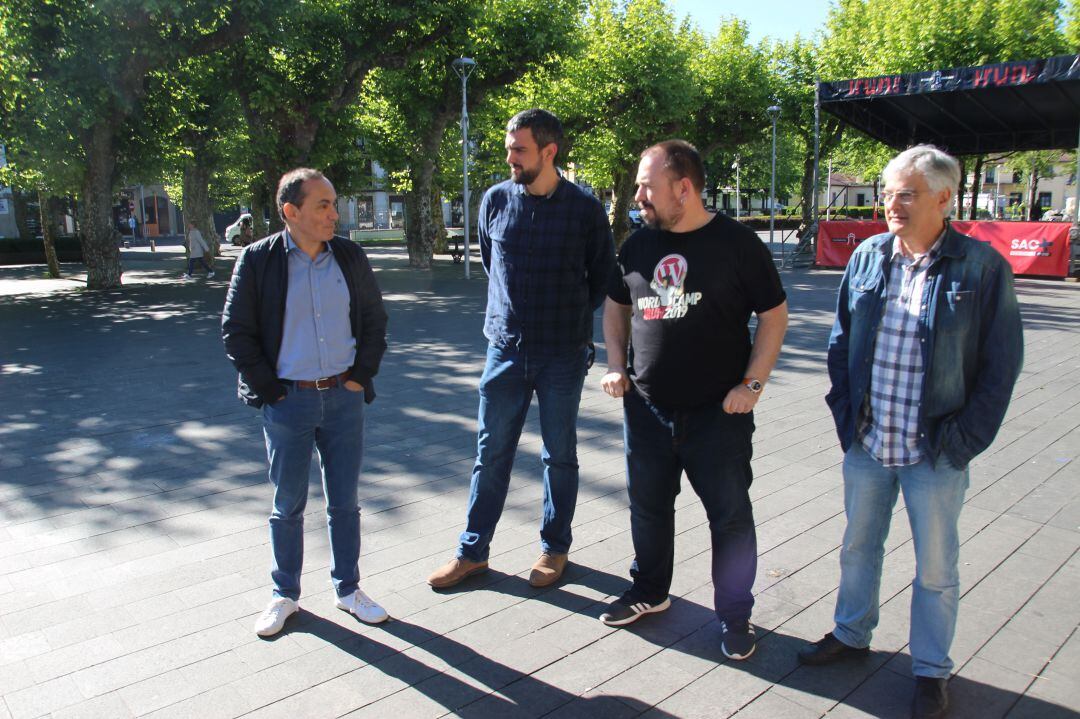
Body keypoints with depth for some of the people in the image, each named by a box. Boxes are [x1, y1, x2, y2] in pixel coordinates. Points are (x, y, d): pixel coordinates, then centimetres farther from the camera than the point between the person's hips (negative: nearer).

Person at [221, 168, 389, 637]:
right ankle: (285, 595, 30)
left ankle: (348, 589, 29)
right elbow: (236, 332, -3)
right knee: (288, 506, 11)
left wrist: (361, 376, 2)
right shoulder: (257, 260, -6)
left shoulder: (350, 258, 2)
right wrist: (269, 389, -7)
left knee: (344, 502, 12)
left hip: (343, 398, 2)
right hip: (287, 401, -2)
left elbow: (375, 320, 10)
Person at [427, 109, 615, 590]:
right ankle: (473, 550, 22)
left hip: (563, 354, -2)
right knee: (491, 452, 9)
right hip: (505, 348, 2)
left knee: (559, 455, 10)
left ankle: (555, 548, 27)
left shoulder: (584, 208, -6)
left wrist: (572, 316, 5)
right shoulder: (495, 200, 1)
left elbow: (603, 276, 7)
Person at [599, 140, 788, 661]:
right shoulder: (638, 245, 5)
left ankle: (735, 616, 25)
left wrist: (752, 383, -11)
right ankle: (649, 592, 39)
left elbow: (774, 315, -4)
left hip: (719, 413, -4)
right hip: (646, 408, 5)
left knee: (730, 516, 6)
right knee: (648, 507, 17)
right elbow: (616, 305, 18)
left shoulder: (736, 243, -8)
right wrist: (615, 365, 5)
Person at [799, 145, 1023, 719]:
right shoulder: (866, 257, 1)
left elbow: (1001, 364, -6)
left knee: (935, 568, 13)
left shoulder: (982, 267, -10)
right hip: (865, 444, 4)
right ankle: (851, 634, 43)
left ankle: (931, 671, 33)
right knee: (859, 547, 21)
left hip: (934, 454, -4)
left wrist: (964, 440, -10)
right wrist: (845, 413, 4)